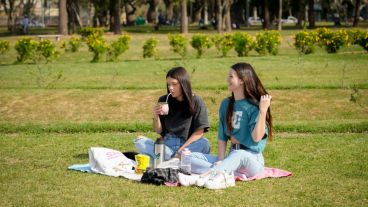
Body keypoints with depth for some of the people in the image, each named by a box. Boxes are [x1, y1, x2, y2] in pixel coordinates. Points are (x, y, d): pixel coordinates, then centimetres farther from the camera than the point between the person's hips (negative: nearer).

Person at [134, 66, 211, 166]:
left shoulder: (196, 102, -2)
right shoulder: (164, 100, 4)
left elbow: (199, 132, -6)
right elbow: (159, 131, 8)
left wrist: (181, 149, -15)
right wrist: (156, 116, -12)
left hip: (188, 144, -2)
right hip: (167, 145, 2)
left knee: (204, 144, -33)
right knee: (139, 142, -21)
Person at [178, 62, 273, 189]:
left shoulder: (254, 106, -8)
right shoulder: (226, 104, 11)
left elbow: (256, 137, -18)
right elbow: (222, 136, 10)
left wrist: (263, 111, -26)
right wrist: (220, 159, -5)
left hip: (252, 160, -7)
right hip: (231, 156, 7)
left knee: (238, 155, -41)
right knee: (191, 157, -11)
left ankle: (198, 178, -60)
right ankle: (224, 175, -39)